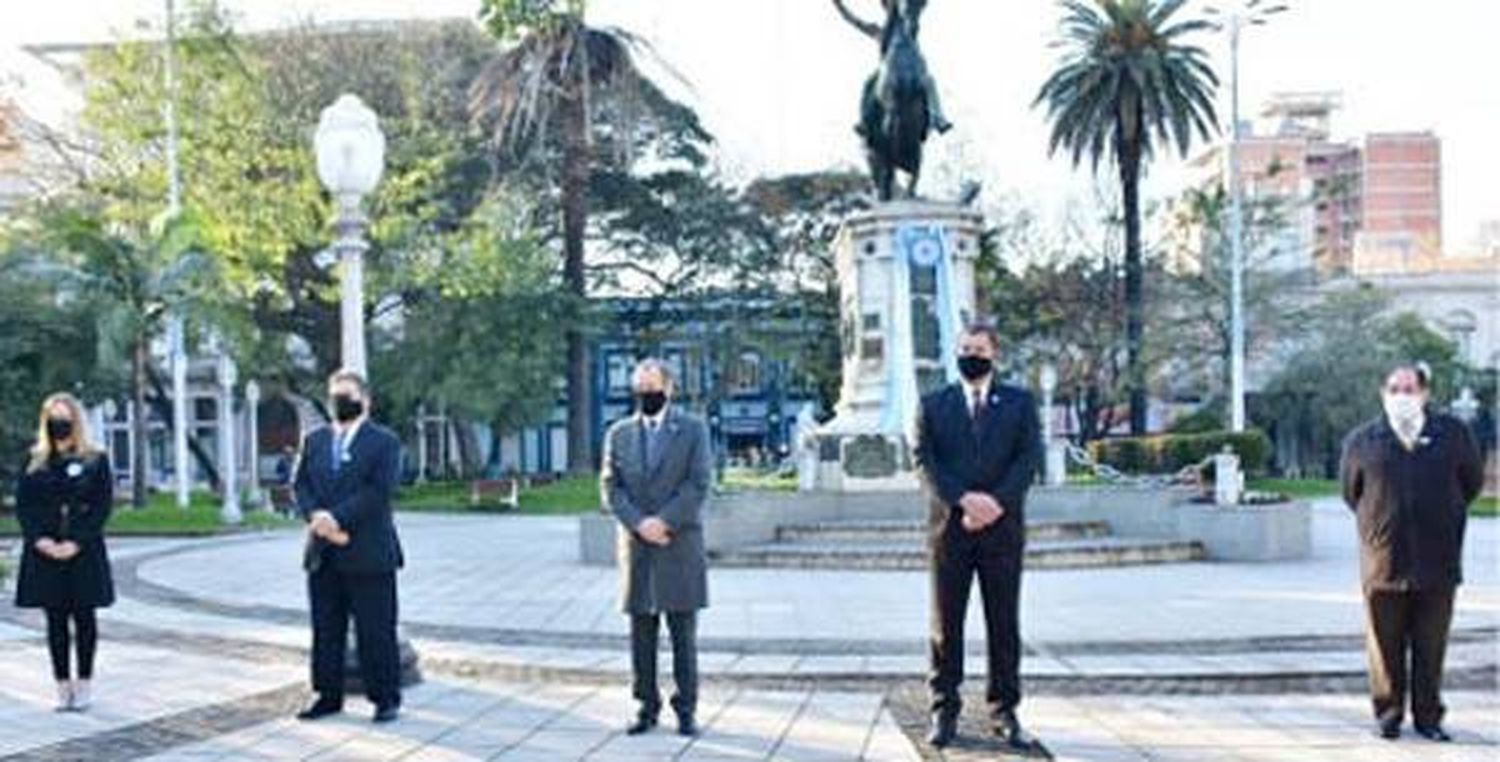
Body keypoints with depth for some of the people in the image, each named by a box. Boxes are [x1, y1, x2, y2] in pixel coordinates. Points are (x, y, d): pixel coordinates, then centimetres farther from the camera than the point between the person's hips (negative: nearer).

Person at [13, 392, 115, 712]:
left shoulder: (96, 461, 1)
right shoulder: (35, 463, 9)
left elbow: (102, 506, -5)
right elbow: (23, 505, 4)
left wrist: (76, 543, -15)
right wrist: (40, 540, -11)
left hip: (84, 552, -2)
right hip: (44, 553, 2)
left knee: (83, 616, 3)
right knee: (55, 618, 6)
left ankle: (83, 685, 10)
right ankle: (62, 685, 12)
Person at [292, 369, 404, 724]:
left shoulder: (384, 441, -2)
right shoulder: (314, 440, 15)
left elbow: (379, 490, -13)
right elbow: (300, 484, 7)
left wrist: (337, 518, -20)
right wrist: (315, 516, -12)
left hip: (368, 554, -5)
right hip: (323, 555, 5)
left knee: (376, 631, -1)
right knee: (326, 630, 10)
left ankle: (386, 698, 7)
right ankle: (329, 696, 19)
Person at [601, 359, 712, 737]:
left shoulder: (693, 430, 3)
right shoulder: (619, 433, 11)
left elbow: (698, 485, -5)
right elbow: (610, 486, 4)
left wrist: (663, 521, -15)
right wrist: (639, 524, -11)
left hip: (680, 545, -2)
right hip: (636, 546, 3)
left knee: (684, 633, 0)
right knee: (641, 635, 5)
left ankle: (686, 709, 6)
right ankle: (647, 707, 13)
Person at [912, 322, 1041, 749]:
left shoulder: (1019, 403, 10)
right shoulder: (933, 405, 10)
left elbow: (1028, 458, -1)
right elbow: (924, 461, -1)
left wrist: (996, 503, -15)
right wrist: (963, 499, -16)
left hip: (1002, 528, 0)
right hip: (949, 528, 0)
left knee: (1004, 625, 3)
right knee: (945, 625, 3)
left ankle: (1005, 713, 10)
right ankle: (944, 712, 9)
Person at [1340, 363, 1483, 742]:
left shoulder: (1453, 433, 2)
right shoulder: (1362, 441, 2)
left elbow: (1472, 481, 15)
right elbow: (1351, 492, 14)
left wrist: (1446, 517, 16)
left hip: (1438, 562, 0)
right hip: (1383, 561, 0)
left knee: (1431, 647, 6)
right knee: (1386, 646, 6)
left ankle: (1428, 717, 17)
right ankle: (1388, 714, 18)